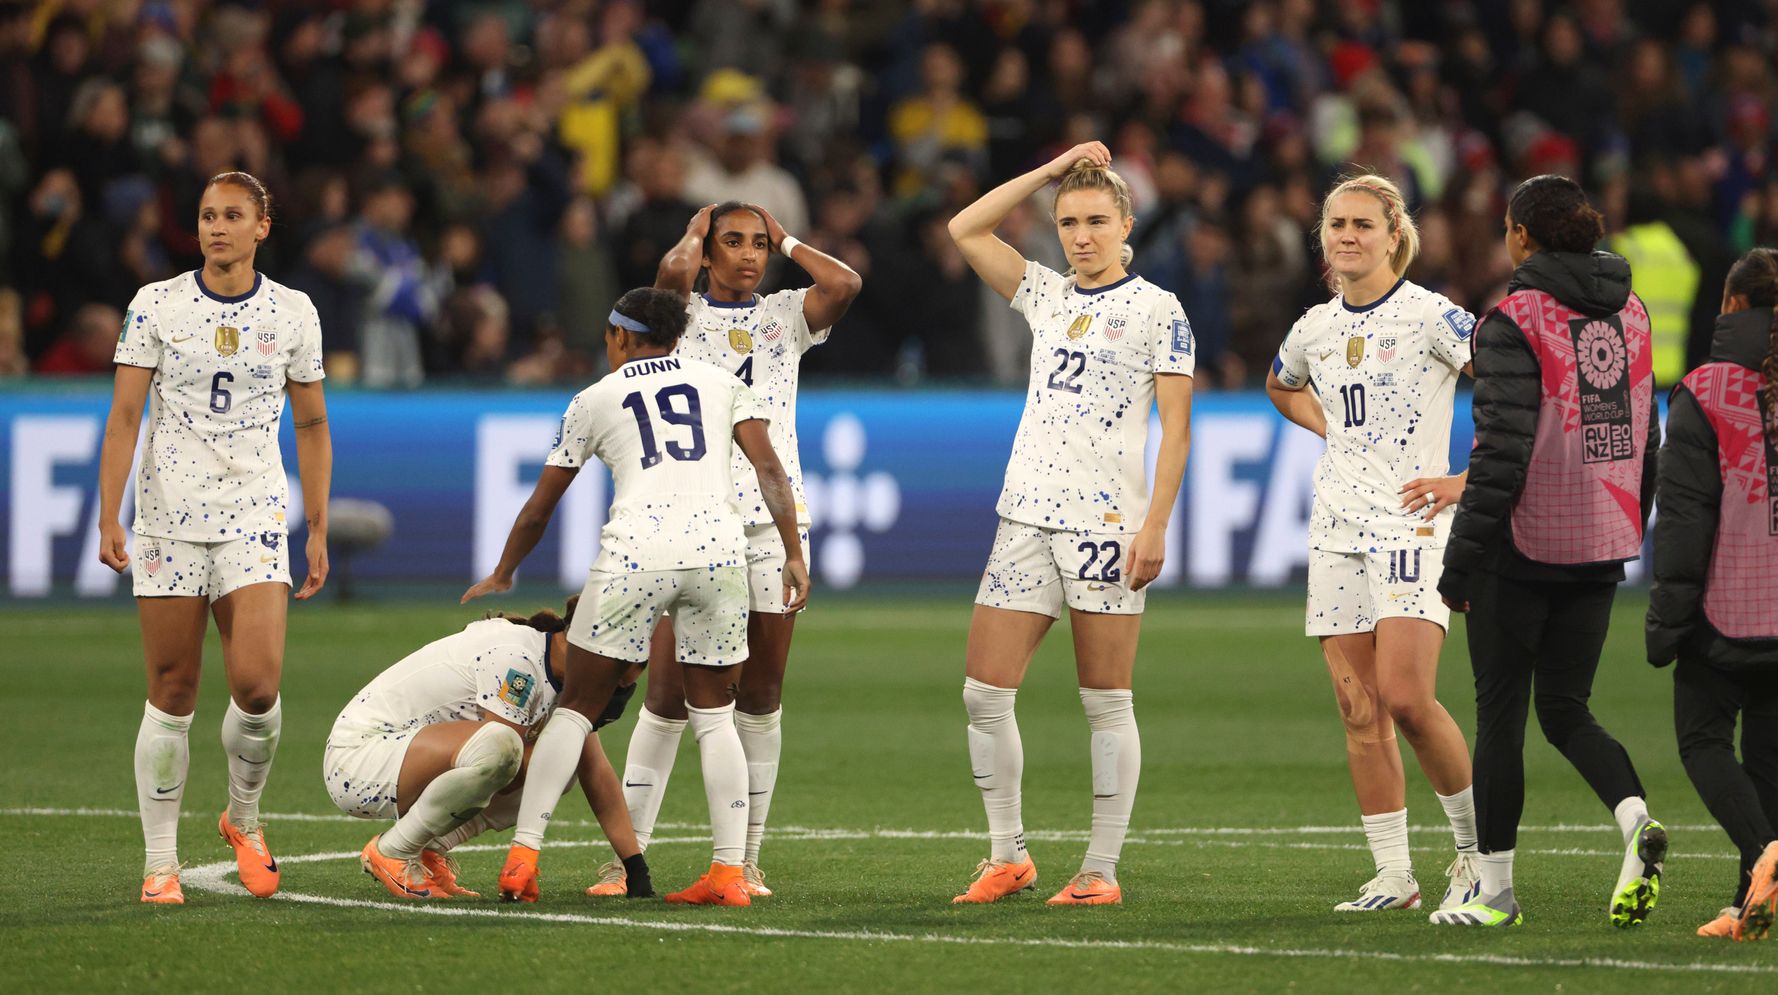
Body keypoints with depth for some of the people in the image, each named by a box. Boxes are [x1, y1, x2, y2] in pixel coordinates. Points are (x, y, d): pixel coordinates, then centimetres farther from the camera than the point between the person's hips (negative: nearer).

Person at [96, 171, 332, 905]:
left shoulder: (293, 313, 5)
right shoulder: (155, 306, 1)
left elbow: (311, 426, 12)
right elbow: (123, 417, 0)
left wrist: (318, 532, 9)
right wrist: (107, 520, -9)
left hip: (255, 517, 0)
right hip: (168, 515, 0)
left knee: (257, 683, -15)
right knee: (171, 694, -1)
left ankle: (243, 817, 12)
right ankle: (160, 863, 7)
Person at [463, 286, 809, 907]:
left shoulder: (594, 400, 17)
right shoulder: (721, 383, 19)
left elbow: (539, 509, 23)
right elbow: (769, 469, 6)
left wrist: (501, 575, 37)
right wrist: (794, 554, 7)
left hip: (635, 555, -2)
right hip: (720, 549, 2)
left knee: (574, 710, 10)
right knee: (714, 716, 13)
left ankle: (522, 858, 2)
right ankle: (728, 873, 2)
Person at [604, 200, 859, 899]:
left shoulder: (785, 316, 12)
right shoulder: (682, 314, 6)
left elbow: (846, 284, -7)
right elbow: (673, 273, -17)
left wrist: (786, 242, 6)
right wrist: (695, 236, 3)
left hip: (774, 520, 2)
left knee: (760, 695, 3)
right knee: (667, 696, -6)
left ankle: (745, 860, 8)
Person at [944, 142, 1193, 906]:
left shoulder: (1157, 310, 0)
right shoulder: (1046, 296, 16)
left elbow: (1176, 427, -4)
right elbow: (965, 230, 14)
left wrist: (1155, 526, -13)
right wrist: (1053, 170, 10)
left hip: (1107, 521, -5)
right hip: (1027, 518, 6)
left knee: (1106, 702, -2)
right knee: (983, 692, 0)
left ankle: (1101, 870, 1)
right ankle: (1007, 855, 10)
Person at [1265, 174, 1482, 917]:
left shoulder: (1430, 317, -8)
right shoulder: (1314, 330, 12)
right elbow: (1281, 387, 35)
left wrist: (1471, 480, -12)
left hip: (1411, 522, -6)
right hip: (1337, 528, 6)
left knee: (1406, 698, -18)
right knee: (1358, 710, 2)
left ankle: (1476, 847, 0)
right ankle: (1393, 875, 8)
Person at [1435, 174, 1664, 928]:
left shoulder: (1516, 319, -12)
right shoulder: (1630, 313, 8)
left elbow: (1503, 448, -17)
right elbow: (1647, 435, 13)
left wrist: (1462, 558, -12)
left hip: (1524, 548, -6)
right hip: (1601, 547, 6)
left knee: (1499, 712, 6)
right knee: (1565, 709, 14)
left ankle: (1495, 888, 10)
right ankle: (1635, 822, -12)